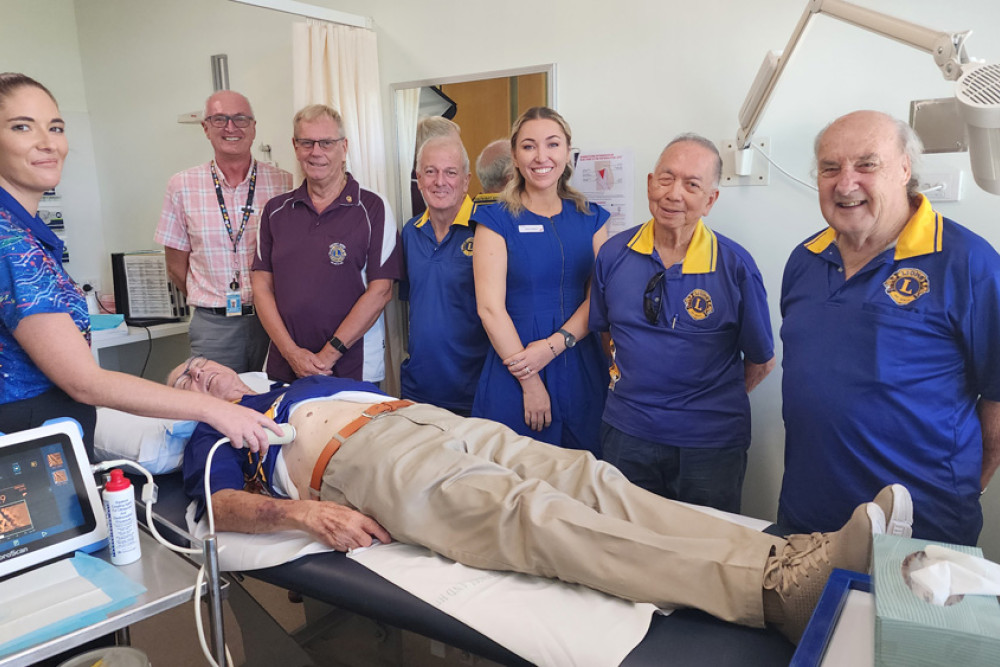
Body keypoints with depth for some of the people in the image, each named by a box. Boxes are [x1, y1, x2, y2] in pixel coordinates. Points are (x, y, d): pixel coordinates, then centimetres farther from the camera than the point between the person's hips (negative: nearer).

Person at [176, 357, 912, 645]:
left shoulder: (310, 384, 36)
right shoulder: (217, 432, 21)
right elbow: (222, 505, 3)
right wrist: (304, 511, -18)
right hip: (368, 460, -6)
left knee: (588, 478, -17)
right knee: (536, 517, -30)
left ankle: (787, 556, -30)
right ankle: (777, 590, -45)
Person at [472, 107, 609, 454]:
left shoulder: (591, 218, 9)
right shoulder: (497, 220, -1)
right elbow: (490, 307, -8)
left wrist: (554, 345, -15)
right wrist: (529, 382, -12)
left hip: (582, 370, 3)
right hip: (513, 373, -3)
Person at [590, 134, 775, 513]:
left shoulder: (735, 266, -10)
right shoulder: (613, 254, -1)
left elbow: (761, 362, 0)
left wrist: (712, 402, 3)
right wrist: (633, 382, 8)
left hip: (710, 443, -2)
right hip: (627, 435, 3)